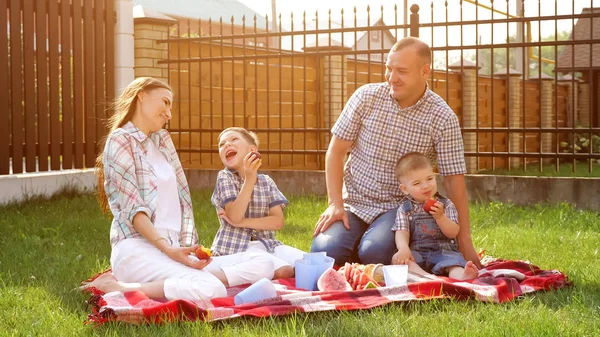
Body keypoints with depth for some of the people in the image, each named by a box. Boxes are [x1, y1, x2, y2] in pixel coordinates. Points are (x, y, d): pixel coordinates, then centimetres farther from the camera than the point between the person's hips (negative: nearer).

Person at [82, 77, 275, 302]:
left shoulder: (163, 139, 22)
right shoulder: (120, 141, 0)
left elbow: (183, 198, 15)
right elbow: (132, 208, -10)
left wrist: (187, 246, 0)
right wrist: (168, 249, -21)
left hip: (174, 250, 8)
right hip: (138, 251, -8)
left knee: (263, 264, -7)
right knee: (212, 290, -33)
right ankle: (118, 288, -16)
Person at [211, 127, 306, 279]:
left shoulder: (266, 181, 9)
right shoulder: (225, 177, -3)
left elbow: (278, 221, -2)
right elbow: (235, 216, -16)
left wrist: (242, 222, -13)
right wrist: (249, 179, -22)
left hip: (266, 243, 6)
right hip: (236, 246, -6)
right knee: (283, 271, -29)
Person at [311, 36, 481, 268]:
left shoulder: (442, 118, -8)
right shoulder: (366, 97, -4)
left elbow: (454, 180, -7)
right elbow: (336, 151, 1)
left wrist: (464, 242, -9)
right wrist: (335, 203, -10)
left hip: (399, 207, -2)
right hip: (353, 203, 2)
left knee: (375, 252, -31)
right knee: (324, 251, -24)